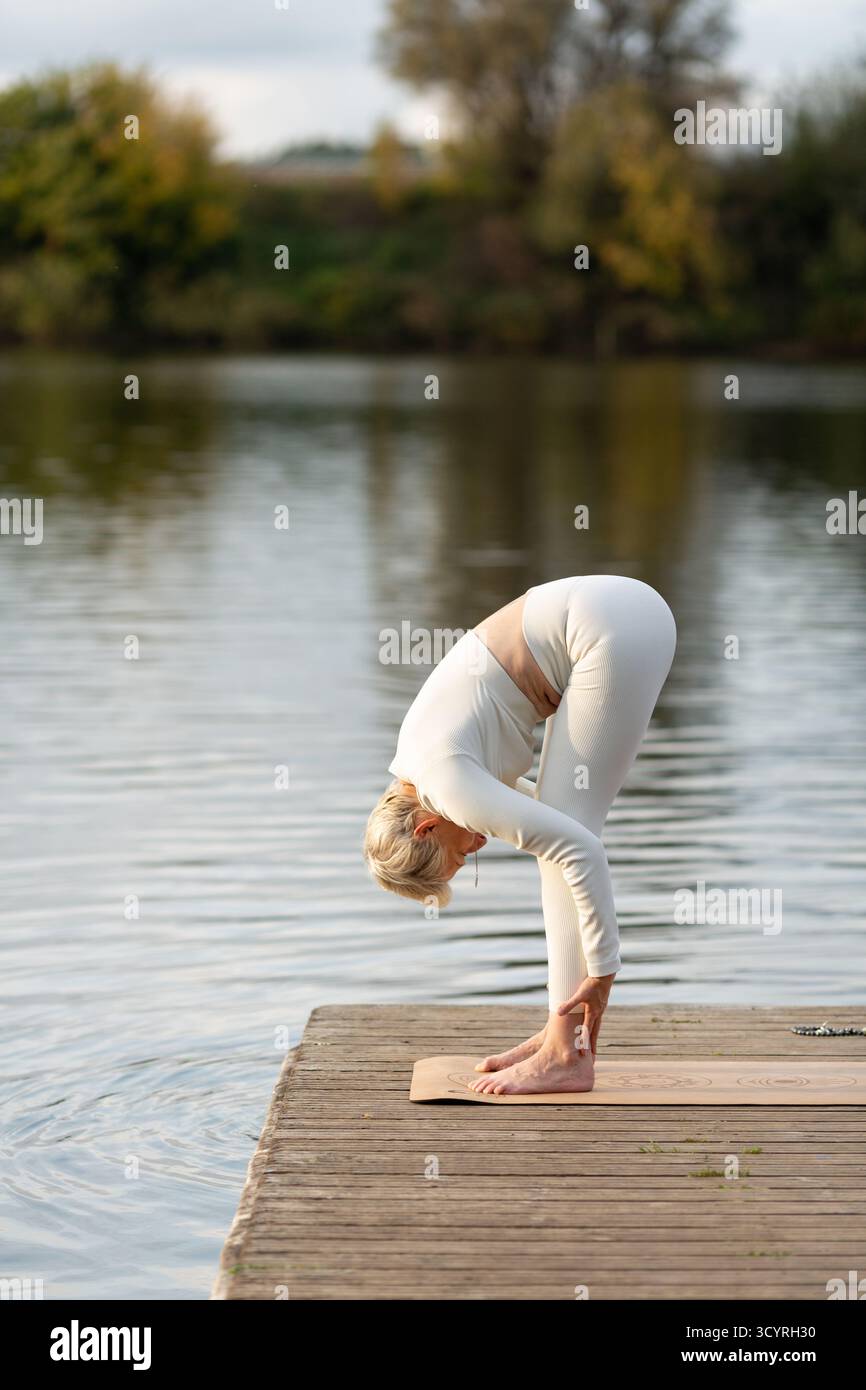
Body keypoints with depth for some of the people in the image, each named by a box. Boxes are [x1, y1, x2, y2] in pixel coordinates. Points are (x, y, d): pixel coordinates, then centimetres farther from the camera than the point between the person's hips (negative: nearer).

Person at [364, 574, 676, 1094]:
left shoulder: (446, 786, -12)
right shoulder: (418, 759, 14)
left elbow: (579, 850, -18)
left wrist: (602, 971, -11)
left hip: (617, 632, -9)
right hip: (618, 614, 9)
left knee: (569, 828, -5)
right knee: (564, 816, 11)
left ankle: (568, 1052, -4)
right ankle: (565, 1033, 14)